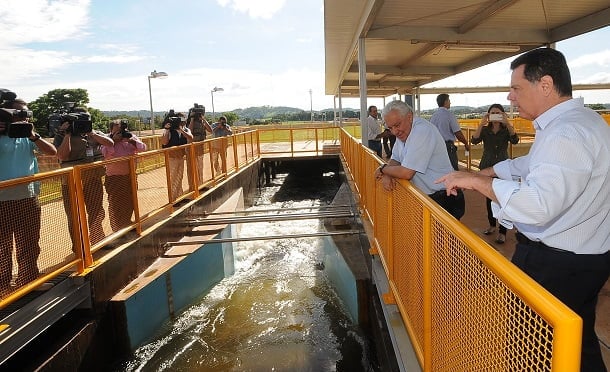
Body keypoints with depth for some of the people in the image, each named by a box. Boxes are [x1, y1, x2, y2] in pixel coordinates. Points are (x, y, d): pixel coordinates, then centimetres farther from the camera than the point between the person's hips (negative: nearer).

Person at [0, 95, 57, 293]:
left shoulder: (28, 137, 9)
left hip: (29, 199, 4)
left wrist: (33, 136, -13)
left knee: (29, 246, 14)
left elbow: (52, 151, 0)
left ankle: (28, 281, 29)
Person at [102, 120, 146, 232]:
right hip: (114, 177, -4)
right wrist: (113, 140, -24)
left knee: (130, 202, 15)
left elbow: (143, 148, -6)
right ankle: (118, 229, 14)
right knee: (116, 204, 1)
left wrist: (131, 141, -20)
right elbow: (105, 153, -23)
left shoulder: (130, 136, 4)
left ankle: (127, 225, 34)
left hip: (130, 175, 4)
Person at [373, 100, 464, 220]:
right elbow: (395, 160, 13)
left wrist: (383, 169, -7)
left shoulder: (422, 131, -22)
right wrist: (387, 174, -9)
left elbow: (406, 173, -24)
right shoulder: (403, 131, 7)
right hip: (426, 197, 8)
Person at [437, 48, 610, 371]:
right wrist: (478, 174, 16)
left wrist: (477, 181, -28)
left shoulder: (567, 134, -26)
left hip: (557, 265, -10)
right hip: (580, 255, 10)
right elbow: (528, 165, 20)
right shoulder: (578, 120, 8)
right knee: (580, 343, 24)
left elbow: (536, 206, -38)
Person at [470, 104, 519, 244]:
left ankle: (502, 232, -2)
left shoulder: (506, 130, 0)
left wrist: (508, 123, -28)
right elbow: (474, 140, -16)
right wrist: (482, 123, -24)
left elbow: (515, 140, -20)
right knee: (489, 198, 12)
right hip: (487, 167, 2)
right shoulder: (485, 130, 3)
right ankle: (492, 225, 30)